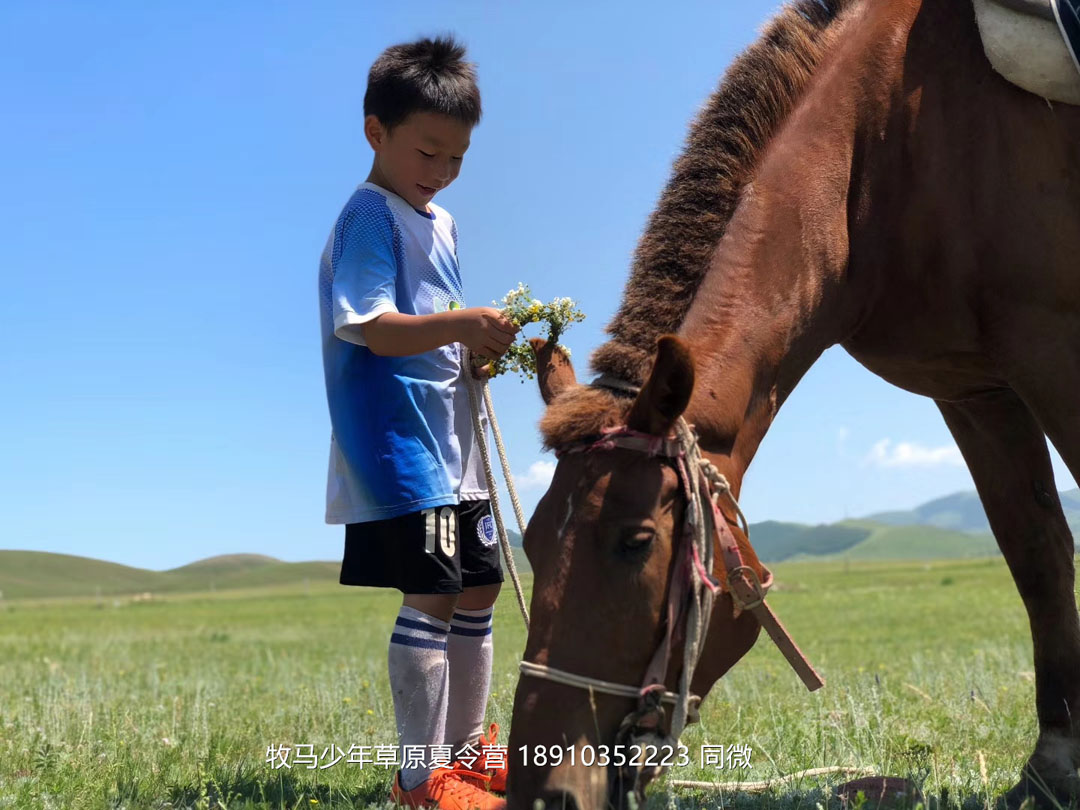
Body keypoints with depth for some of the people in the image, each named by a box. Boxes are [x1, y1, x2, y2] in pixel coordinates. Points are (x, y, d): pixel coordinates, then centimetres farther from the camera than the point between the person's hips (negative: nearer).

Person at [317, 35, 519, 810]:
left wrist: (481, 346, 5)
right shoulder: (371, 217, -12)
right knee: (432, 597, -9)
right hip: (398, 447, -10)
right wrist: (459, 323, -36)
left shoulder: (440, 222, 17)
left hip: (451, 441, 10)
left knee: (480, 588, 15)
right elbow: (371, 328, -24)